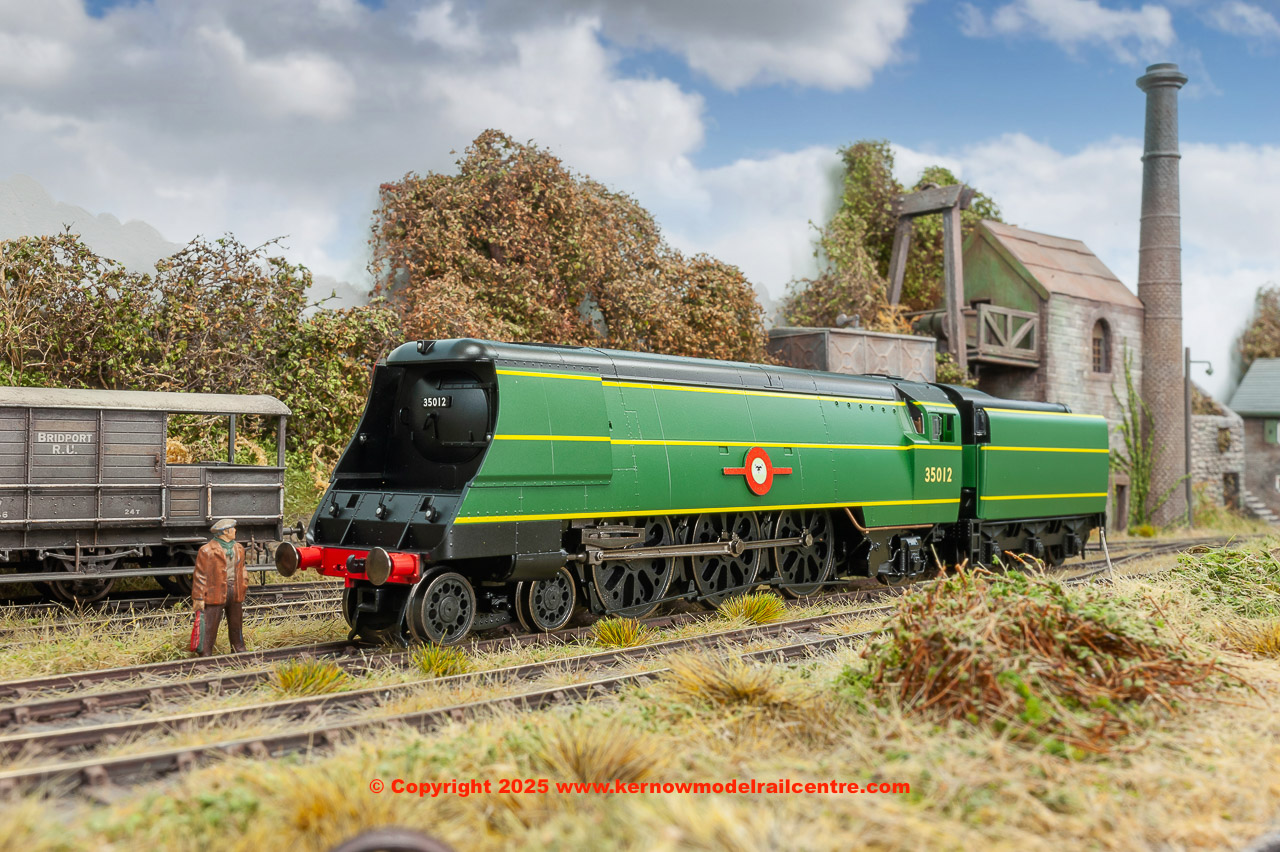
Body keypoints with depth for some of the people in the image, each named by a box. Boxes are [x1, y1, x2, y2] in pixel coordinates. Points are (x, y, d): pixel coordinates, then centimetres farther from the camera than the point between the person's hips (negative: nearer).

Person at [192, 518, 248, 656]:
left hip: (235, 592, 7)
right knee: (210, 626, -5)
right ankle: (206, 655, 0)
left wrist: (243, 587, 15)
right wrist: (198, 598, -13)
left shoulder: (238, 548, 12)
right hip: (215, 592, -6)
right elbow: (200, 576, -10)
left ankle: (239, 650, 31)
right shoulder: (207, 551, -10)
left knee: (236, 624, 17)